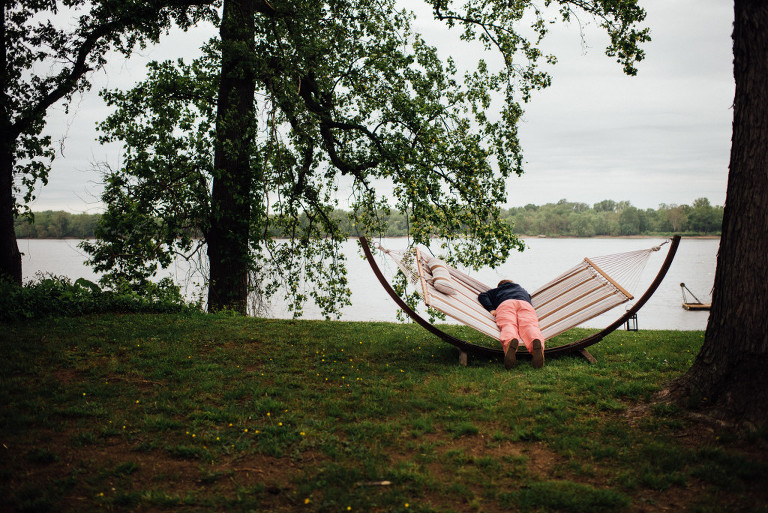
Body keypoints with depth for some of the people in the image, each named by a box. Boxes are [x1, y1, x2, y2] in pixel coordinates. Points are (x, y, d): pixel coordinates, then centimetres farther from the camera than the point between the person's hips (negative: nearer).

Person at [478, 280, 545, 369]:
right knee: (529, 326, -24)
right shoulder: (524, 290, 49)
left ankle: (510, 341, -67)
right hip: (526, 304, 2)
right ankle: (536, 341, -63)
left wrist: (491, 309, 17)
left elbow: (482, 296, 32)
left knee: (507, 325, -29)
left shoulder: (497, 290, 42)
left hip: (505, 304, -1)